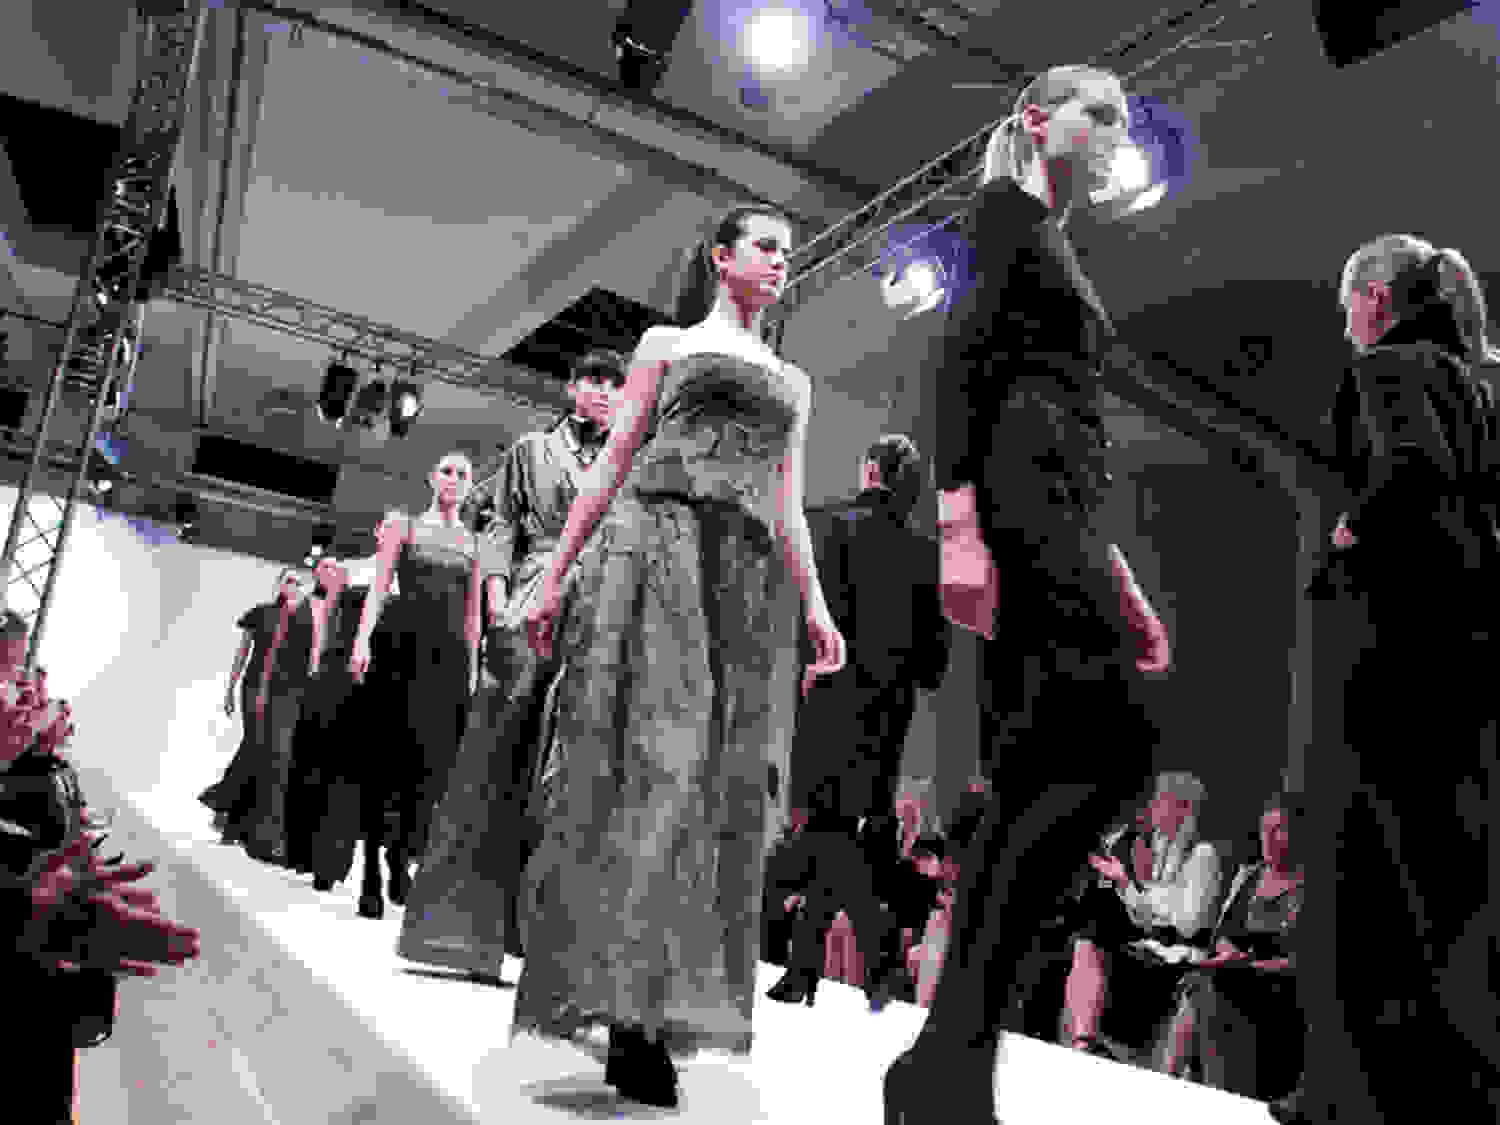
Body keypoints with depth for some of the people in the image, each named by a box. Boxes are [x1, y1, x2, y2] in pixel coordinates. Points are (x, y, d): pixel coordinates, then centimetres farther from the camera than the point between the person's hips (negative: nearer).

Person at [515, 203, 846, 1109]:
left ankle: (649, 1021, -5)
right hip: (657, 548, -3)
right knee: (646, 757, -18)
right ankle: (615, 993, -18)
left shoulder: (792, 380, 27)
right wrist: (558, 575, 0)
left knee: (717, 781, -6)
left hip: (750, 580, 4)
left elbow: (789, 507, 20)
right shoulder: (668, 344, 17)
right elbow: (613, 464, 9)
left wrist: (814, 603, 5)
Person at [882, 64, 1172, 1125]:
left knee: (1038, 782, 0)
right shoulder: (1010, 211, 6)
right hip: (1016, 497, -9)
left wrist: (1108, 569, 22)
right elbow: (962, 355, -10)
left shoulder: (1056, 246, 32)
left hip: (1058, 517, 9)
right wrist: (957, 511, -24)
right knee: (1112, 742, -21)